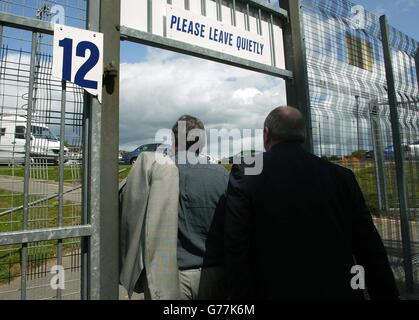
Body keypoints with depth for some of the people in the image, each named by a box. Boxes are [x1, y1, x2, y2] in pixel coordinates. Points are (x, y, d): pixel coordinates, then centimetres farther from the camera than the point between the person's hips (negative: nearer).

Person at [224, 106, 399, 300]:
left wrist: (242, 297, -6)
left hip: (277, 292, -2)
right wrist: (387, 294, 10)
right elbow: (371, 249, 1)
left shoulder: (245, 175, -10)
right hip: (340, 291, 3)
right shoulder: (341, 175, -3)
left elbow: (236, 252, -13)